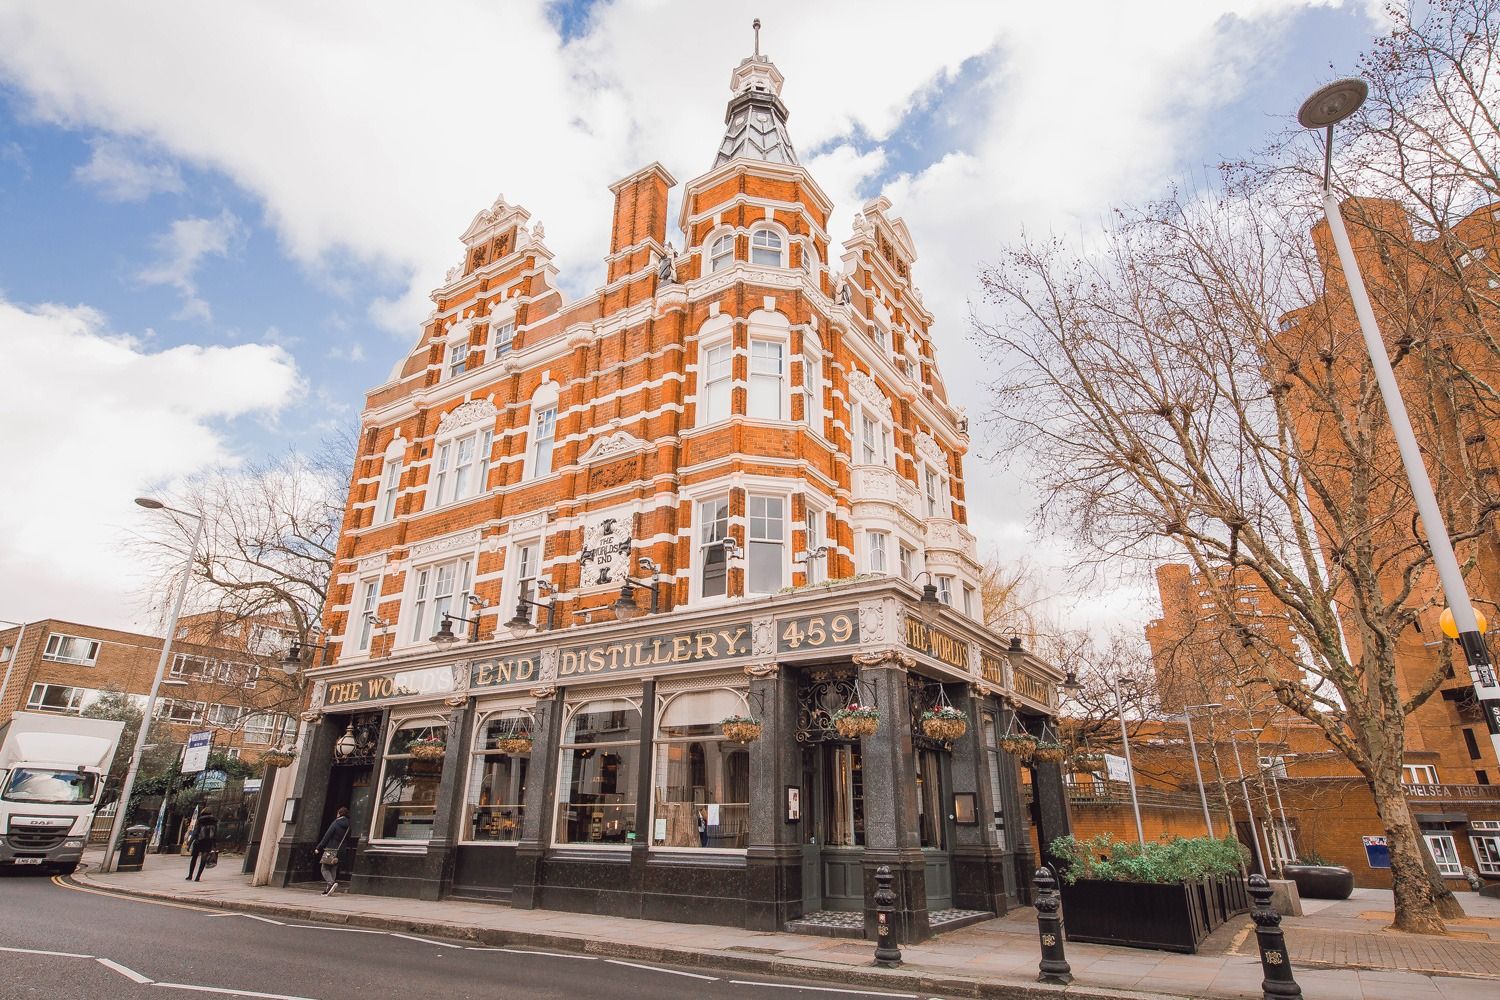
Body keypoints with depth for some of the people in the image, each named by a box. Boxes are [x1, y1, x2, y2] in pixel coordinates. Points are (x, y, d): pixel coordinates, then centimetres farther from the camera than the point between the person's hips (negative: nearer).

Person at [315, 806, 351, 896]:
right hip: (340, 851, 6)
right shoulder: (347, 826, 9)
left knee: (324, 868, 0)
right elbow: (347, 839, 9)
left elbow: (326, 836, -10)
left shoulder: (336, 823, -9)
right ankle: (329, 889, 10)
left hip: (331, 849, -6)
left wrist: (318, 848, -6)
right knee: (333, 870, 12)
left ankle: (331, 883, -21)